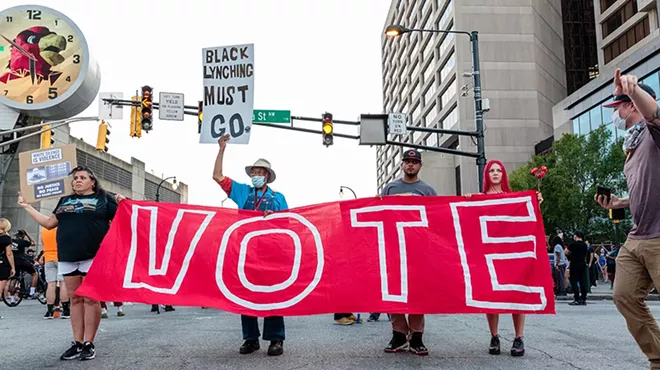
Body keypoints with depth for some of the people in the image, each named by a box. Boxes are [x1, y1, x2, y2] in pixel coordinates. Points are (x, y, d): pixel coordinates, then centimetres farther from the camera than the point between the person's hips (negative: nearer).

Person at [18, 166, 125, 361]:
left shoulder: (104, 198, 5)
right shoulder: (64, 200, 19)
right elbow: (49, 223, 23)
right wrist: (27, 206, 24)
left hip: (93, 256, -5)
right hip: (67, 257, 5)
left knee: (90, 299, -3)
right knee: (75, 299, 8)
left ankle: (89, 343, 3)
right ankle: (77, 343, 13)